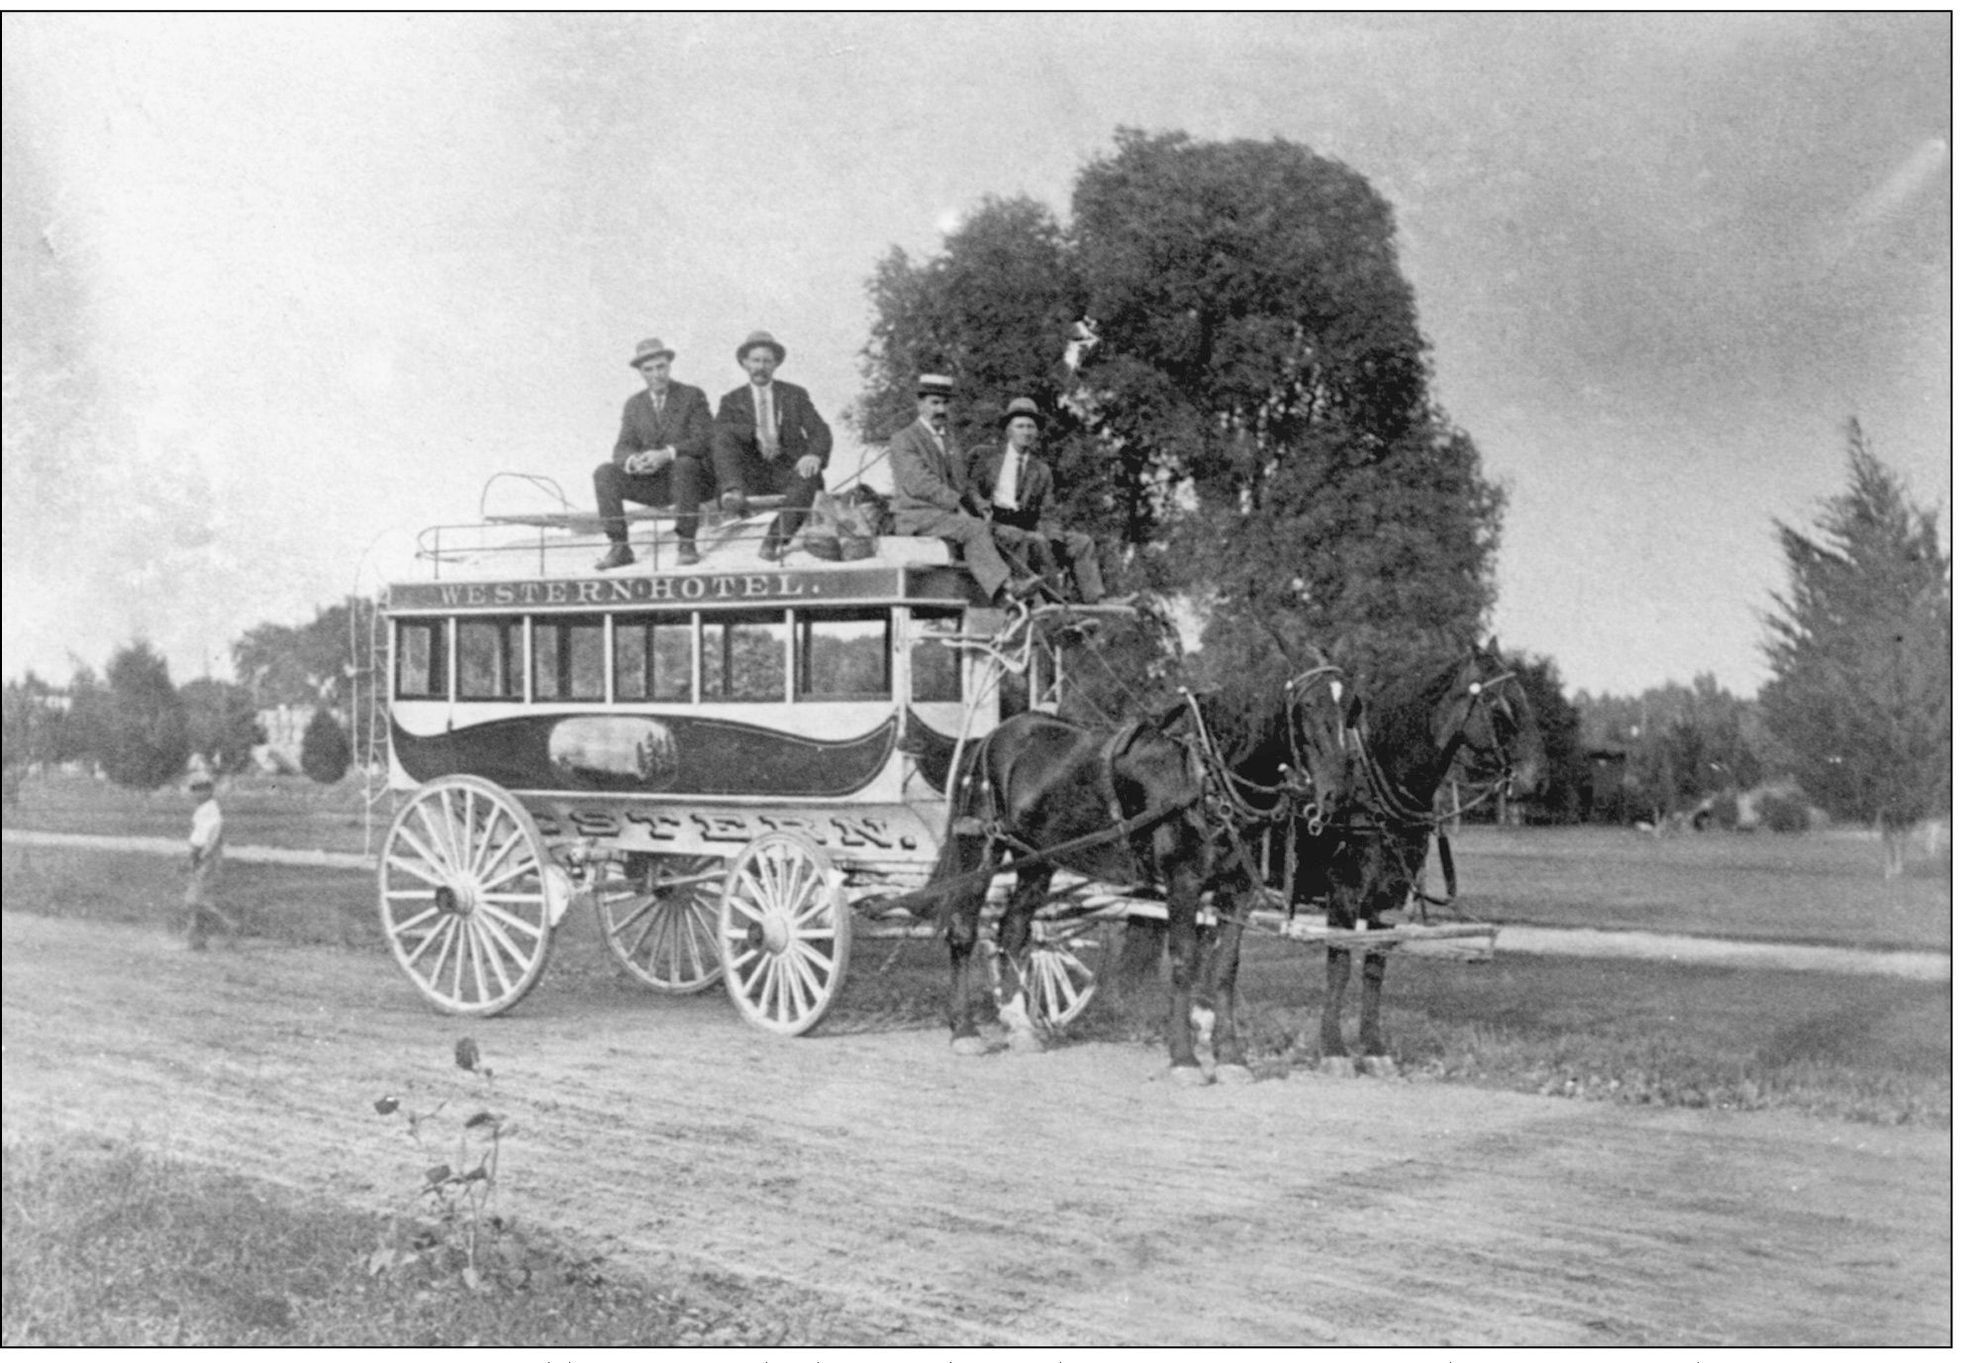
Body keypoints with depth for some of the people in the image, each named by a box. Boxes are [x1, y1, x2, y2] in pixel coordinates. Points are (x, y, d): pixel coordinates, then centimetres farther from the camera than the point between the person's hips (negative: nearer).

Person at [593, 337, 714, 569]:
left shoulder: (693, 396, 1)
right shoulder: (635, 404, 12)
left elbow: (703, 441, -11)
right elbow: (622, 448, 4)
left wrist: (666, 454, -28)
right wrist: (633, 461, -23)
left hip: (686, 478, -3)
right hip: (651, 483, 3)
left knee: (684, 464, -38)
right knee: (604, 473, -19)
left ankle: (685, 543, -29)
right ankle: (619, 548, -22)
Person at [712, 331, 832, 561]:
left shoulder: (795, 395, 15)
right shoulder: (731, 401, 15)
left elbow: (820, 431, 3)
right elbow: (718, 431, -5)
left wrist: (814, 455, -21)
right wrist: (754, 433, -23)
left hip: (788, 470, 0)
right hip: (751, 472, 0)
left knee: (808, 477, -36)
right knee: (726, 438, -26)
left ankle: (777, 537, -38)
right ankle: (734, 492, -47)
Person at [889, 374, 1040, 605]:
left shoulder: (951, 441, 25)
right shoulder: (904, 440, 0)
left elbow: (962, 487, 24)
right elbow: (918, 483, -14)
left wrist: (977, 511, 4)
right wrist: (956, 505, -22)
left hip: (952, 515, 8)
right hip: (918, 516, -8)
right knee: (974, 529, -31)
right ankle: (1005, 586, -43)